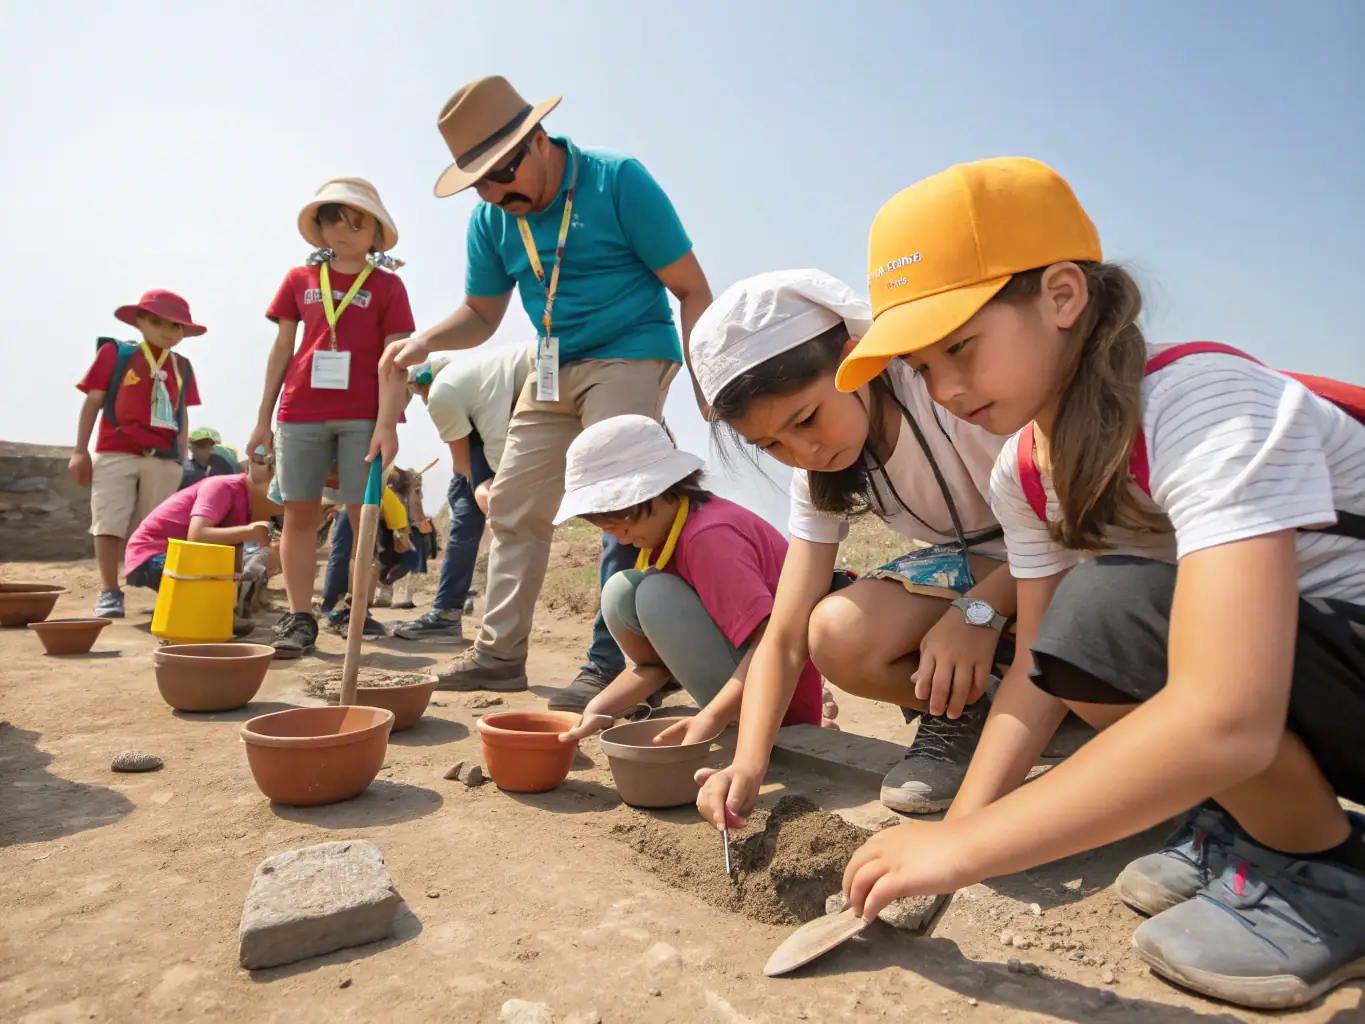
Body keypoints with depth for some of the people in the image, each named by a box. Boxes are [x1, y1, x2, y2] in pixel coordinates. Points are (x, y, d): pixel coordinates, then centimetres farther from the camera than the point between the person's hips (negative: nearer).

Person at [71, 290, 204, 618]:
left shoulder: (182, 366, 11)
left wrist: (182, 459, 12)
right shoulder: (114, 352, 3)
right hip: (116, 454, -2)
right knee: (109, 523, -3)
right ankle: (109, 591, 3)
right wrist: (80, 451, 0)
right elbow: (93, 402, 3)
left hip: (164, 460, 2)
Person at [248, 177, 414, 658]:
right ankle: (300, 617, 12)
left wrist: (387, 424, -14)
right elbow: (282, 349, 14)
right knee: (300, 512, 4)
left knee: (363, 514, -3)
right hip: (301, 412, 3)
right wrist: (264, 416, 11)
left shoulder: (387, 285, 4)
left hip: (363, 415, -3)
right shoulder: (299, 279, 13)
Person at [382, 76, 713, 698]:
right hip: (553, 368, 7)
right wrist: (424, 342, -9)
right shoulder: (492, 218, 4)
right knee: (514, 503, 4)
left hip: (630, 356, -6)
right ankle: (499, 652, 14)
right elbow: (481, 313, 12)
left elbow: (692, 289, -11)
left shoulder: (617, 181, -11)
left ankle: (612, 664, -4)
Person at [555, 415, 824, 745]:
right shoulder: (665, 535, 4)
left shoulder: (709, 535, -24)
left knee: (655, 597, -23)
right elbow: (658, 657, 2)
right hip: (742, 683, 9)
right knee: (621, 592, -4)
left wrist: (708, 721, -38)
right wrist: (601, 708, -10)